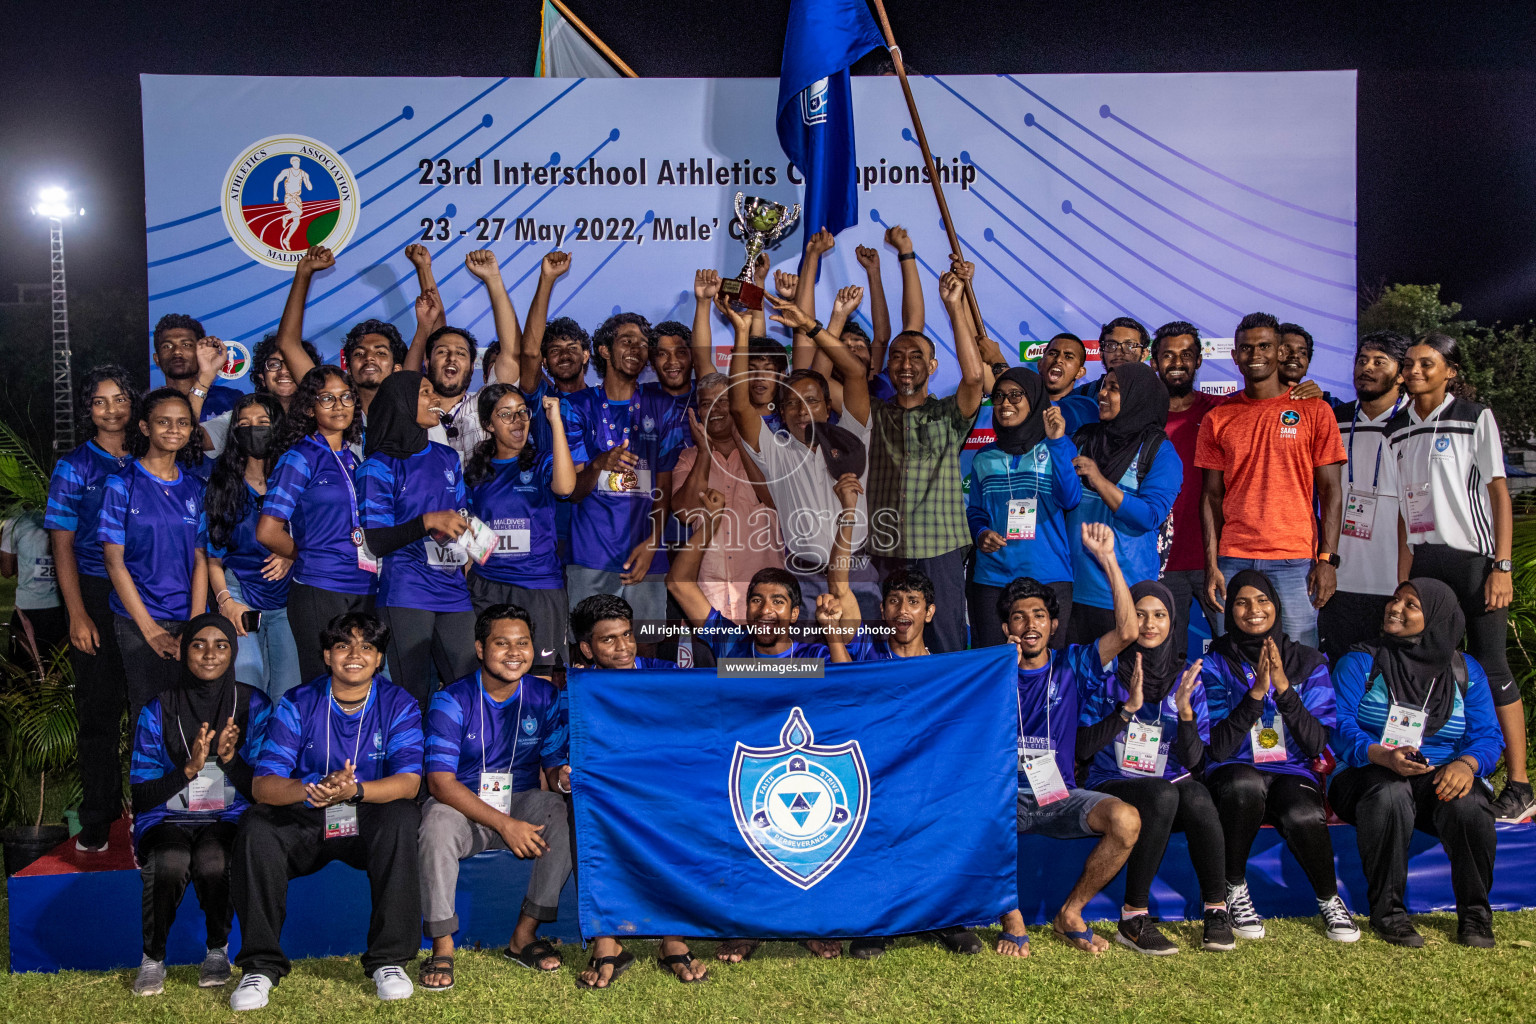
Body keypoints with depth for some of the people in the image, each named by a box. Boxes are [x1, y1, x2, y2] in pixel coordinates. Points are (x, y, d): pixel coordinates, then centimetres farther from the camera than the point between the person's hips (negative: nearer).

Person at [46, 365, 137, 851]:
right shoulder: (74, 467, 2)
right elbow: (63, 545, -1)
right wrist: (77, 615, -8)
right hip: (97, 596, -2)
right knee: (99, 708, 1)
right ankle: (97, 820, 13)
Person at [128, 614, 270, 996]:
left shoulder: (253, 706, 1)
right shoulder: (158, 711, 1)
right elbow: (141, 796, -2)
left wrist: (230, 758, -20)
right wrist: (189, 769, -20)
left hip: (228, 820, 0)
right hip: (169, 819, 1)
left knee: (212, 861, -33)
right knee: (170, 863, -33)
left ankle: (218, 950, -5)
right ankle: (153, 958, -6)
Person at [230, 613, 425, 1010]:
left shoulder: (398, 705, -4)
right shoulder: (297, 705, -3)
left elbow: (409, 782, -15)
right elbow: (262, 784, -11)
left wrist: (355, 790, -35)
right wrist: (308, 790, -34)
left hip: (370, 821, -1)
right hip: (304, 822, 1)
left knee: (402, 819, -33)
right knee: (256, 827, -28)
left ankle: (388, 960, -21)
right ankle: (262, 965, -15)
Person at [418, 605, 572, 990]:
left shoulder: (545, 698, -2)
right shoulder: (451, 701, -11)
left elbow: (555, 769, 1)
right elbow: (441, 783, -18)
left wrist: (565, 778, -27)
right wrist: (504, 824, -27)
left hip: (522, 801, 3)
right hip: (462, 805, -2)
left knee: (566, 813, -26)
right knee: (438, 823, -35)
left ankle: (525, 935, -14)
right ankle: (442, 947, -21)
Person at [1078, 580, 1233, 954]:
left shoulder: (1186, 676, 7)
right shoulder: (1103, 671, -1)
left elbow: (1192, 760, 1)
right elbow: (1083, 747, -8)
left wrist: (1185, 709, -17)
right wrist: (1128, 707, -19)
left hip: (1172, 786, 2)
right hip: (1113, 786, -2)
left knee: (1196, 795, -33)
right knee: (1162, 794, -35)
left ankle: (1217, 911, -20)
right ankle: (1133, 919, -28)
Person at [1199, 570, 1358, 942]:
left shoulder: (1308, 664, 8)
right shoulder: (1215, 665, 2)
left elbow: (1318, 744, -3)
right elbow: (1218, 748, -8)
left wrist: (1284, 688, -16)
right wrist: (1255, 692, -19)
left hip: (1293, 774, 1)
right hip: (1235, 775, -1)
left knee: (1303, 815, -34)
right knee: (1245, 783, -38)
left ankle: (1330, 899, -2)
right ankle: (1235, 891, -14)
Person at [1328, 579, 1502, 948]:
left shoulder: (1466, 671, 11)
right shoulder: (1359, 664, 2)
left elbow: (1487, 735, 3)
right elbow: (1340, 728, -9)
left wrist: (1466, 764, -21)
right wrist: (1383, 755, -29)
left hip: (1441, 779, 2)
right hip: (1369, 776, -2)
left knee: (1468, 805, -32)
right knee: (1389, 794, -37)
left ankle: (1474, 914, -10)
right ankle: (1388, 912, -23)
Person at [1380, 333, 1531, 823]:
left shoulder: (1475, 418, -1)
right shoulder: (1398, 431, 12)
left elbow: (1499, 494, -4)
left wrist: (1502, 567, -12)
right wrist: (1402, 577, 9)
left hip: (1473, 557, -5)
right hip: (1424, 561, 5)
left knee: (1490, 667, -6)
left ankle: (1519, 786, 1)